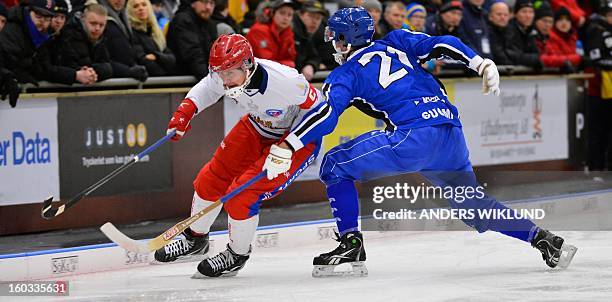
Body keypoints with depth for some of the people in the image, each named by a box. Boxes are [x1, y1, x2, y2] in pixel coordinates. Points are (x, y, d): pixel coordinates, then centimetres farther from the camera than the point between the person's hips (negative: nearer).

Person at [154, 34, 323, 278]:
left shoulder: (284, 81, -39)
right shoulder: (224, 76, -20)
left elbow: (316, 107, -24)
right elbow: (208, 88, 5)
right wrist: (186, 110, -9)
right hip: (258, 128, 7)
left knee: (242, 194, -16)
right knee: (212, 178, 9)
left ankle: (238, 254, 8)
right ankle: (196, 239, 34)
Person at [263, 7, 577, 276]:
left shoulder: (345, 75, 8)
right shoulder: (397, 42, 23)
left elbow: (327, 113, -7)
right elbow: (442, 45, 11)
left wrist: (287, 146, -10)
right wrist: (482, 64, 6)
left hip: (413, 138, -7)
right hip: (452, 134, 7)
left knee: (335, 165, 6)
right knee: (472, 204, 24)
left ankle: (351, 243, -4)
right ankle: (544, 239, 15)